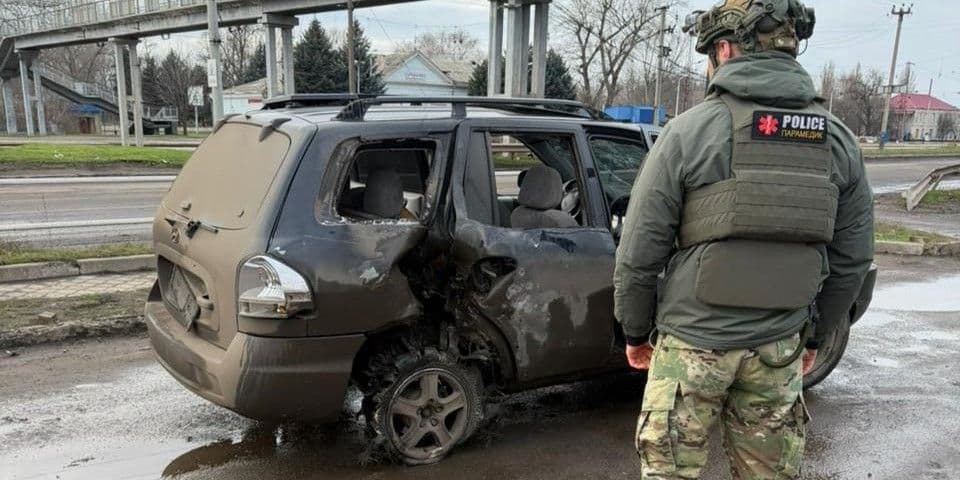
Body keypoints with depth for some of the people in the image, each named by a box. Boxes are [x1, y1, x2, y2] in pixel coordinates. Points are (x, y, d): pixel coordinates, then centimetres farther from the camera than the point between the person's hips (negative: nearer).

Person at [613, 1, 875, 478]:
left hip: (693, 341, -4)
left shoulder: (690, 131, -13)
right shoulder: (838, 140, 2)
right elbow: (852, 259, 7)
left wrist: (635, 330, 4)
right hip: (780, 347, 5)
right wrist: (815, 335, 20)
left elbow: (639, 251, -10)